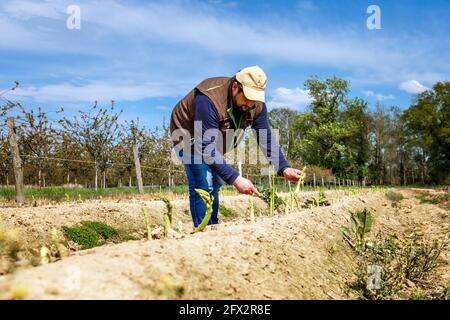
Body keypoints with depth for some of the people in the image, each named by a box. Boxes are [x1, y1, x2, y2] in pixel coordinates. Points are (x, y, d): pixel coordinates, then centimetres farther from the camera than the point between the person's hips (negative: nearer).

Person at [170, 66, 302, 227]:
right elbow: (207, 149, -42)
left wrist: (284, 168, -27)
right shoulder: (209, 101, -40)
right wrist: (236, 179, -46)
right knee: (203, 186, -18)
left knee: (216, 183, 12)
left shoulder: (256, 104, -18)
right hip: (189, 136, -7)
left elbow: (266, 139, -12)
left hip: (213, 141, 7)